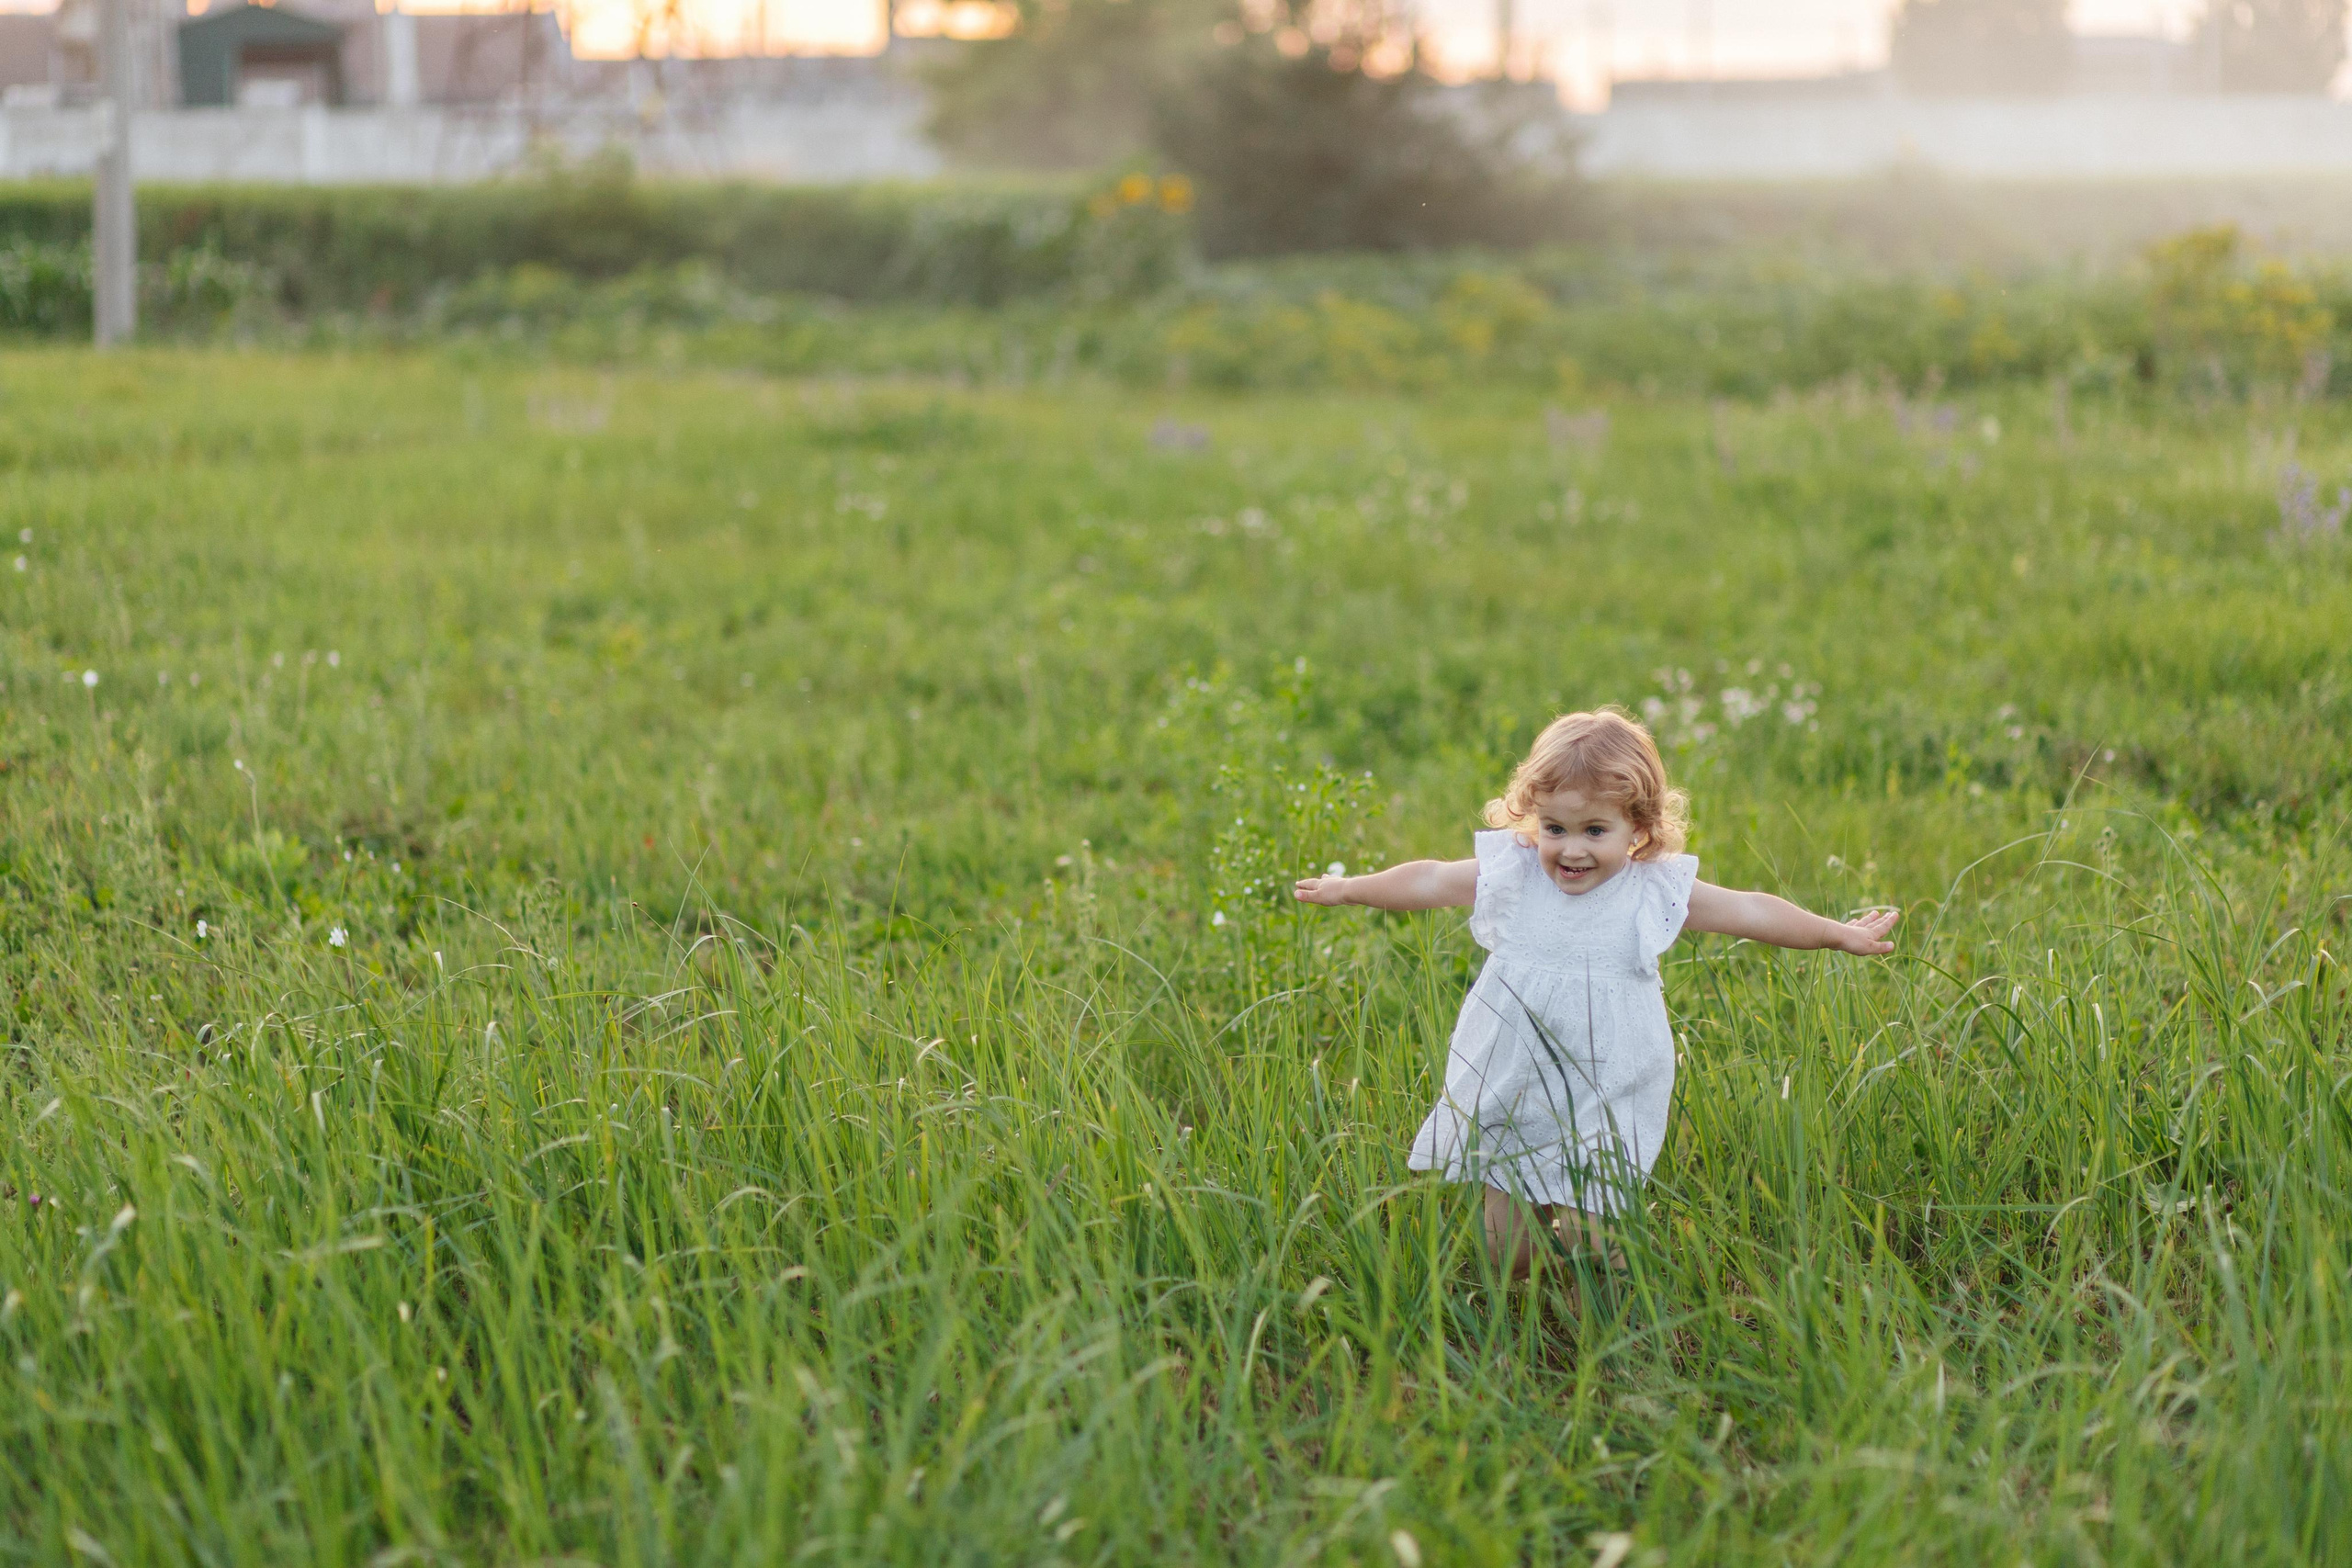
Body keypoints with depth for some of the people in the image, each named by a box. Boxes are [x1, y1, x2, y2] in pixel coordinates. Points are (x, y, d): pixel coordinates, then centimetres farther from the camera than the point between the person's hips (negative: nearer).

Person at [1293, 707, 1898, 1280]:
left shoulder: (1656, 892, -5)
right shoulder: (1511, 873, -2)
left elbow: (1749, 911, 4)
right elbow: (1430, 882, 10)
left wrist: (1839, 933, 10)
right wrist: (1347, 889, 19)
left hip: (1604, 1109, -2)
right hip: (1509, 1103, 2)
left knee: (1590, 1241, -8)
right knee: (1503, 1252, 7)